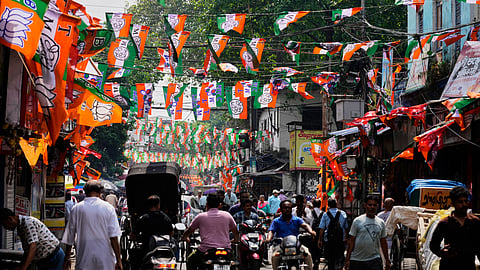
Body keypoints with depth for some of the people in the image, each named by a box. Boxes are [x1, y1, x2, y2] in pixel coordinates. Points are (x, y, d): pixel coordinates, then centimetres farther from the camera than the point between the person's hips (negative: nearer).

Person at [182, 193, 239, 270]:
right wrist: (236, 240, 46)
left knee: (190, 260, 23)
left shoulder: (200, 216, 5)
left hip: (206, 250, -2)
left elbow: (189, 231, 18)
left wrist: (184, 238, 40)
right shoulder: (227, 215, 10)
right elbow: (235, 231, 24)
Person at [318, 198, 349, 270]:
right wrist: (346, 237, 20)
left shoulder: (325, 214, -4)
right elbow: (346, 227, 8)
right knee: (340, 257, 6)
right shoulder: (343, 214, 1)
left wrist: (320, 240, 0)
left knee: (330, 258, 11)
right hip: (341, 240, 1)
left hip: (328, 240, -1)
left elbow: (322, 229, -7)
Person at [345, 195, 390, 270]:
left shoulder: (381, 223, 10)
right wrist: (347, 259, -5)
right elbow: (351, 241, -1)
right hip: (356, 260, -1)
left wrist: (387, 260, 11)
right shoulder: (357, 221, 0)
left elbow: (383, 243, 14)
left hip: (374, 260, 1)